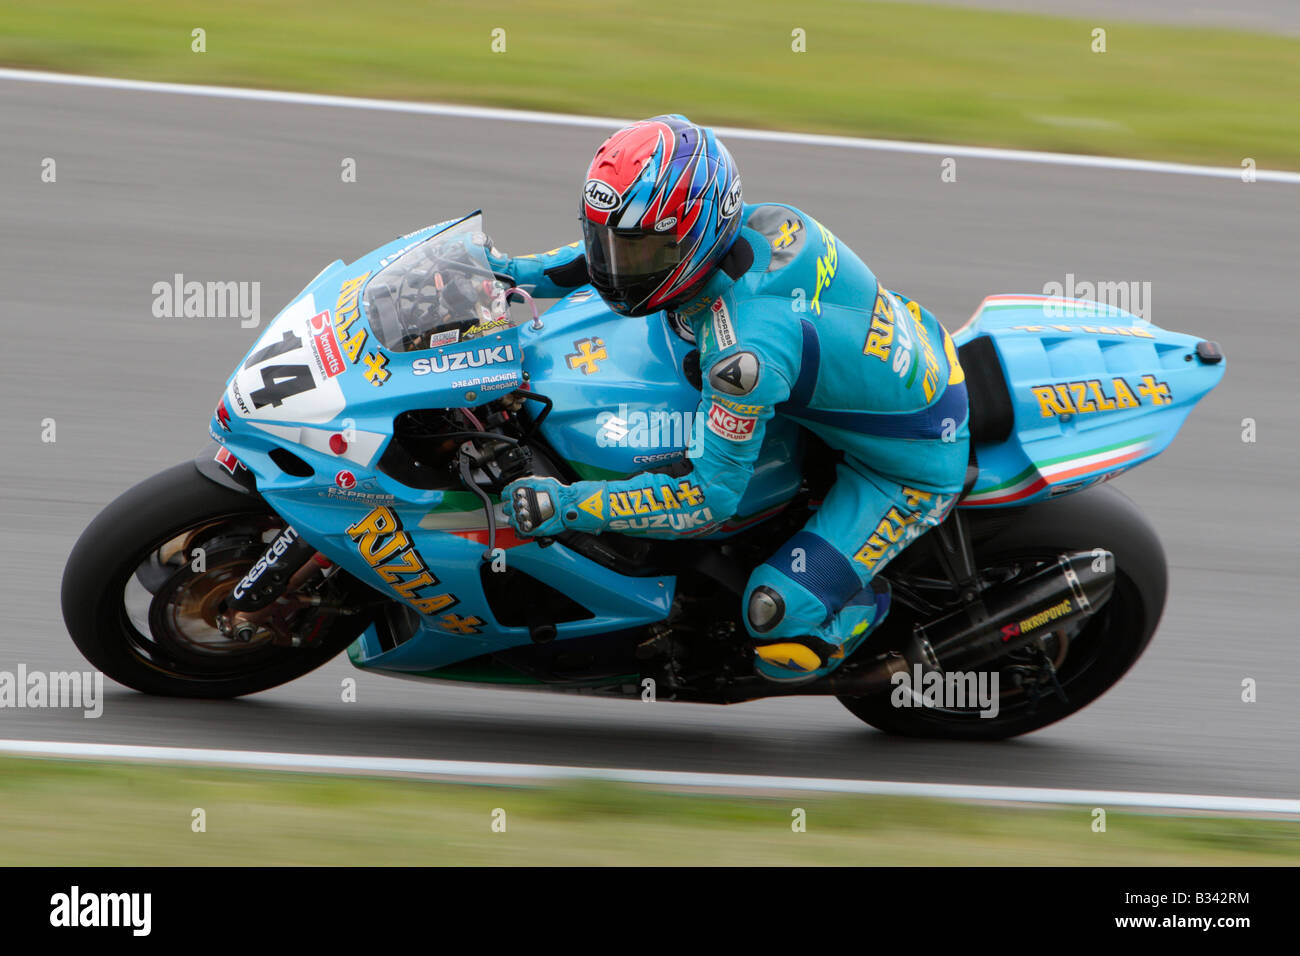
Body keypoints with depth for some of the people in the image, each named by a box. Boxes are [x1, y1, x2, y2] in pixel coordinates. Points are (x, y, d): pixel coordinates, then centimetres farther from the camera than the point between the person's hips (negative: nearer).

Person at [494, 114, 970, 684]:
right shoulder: (752, 224, -13)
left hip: (911, 464, -9)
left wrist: (568, 507, -28)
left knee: (779, 630, -18)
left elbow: (711, 496, -29)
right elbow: (632, 245, 10)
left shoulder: (745, 348, -37)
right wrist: (520, 272, 4)